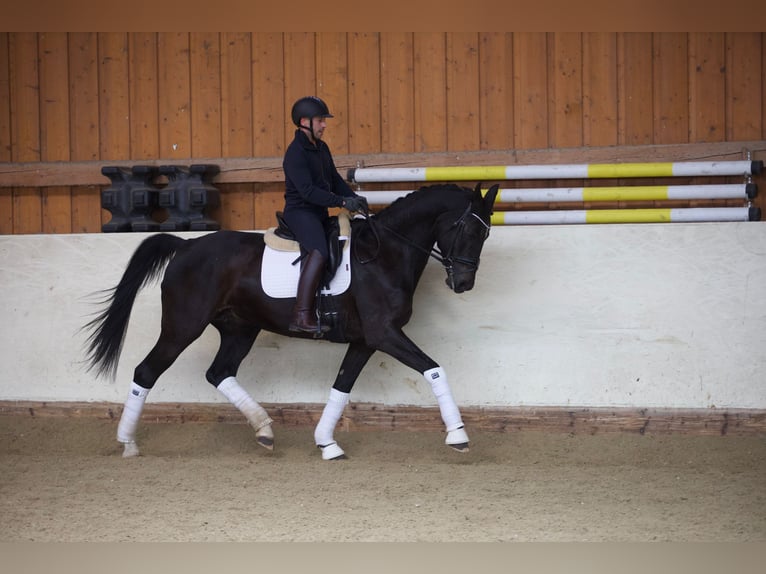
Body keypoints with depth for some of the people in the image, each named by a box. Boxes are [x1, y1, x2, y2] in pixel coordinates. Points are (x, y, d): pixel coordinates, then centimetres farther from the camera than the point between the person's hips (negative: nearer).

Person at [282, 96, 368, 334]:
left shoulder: (322, 148, 13)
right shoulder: (295, 153, -16)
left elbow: (335, 180, 19)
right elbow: (308, 191, -24)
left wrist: (354, 198, 1)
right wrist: (343, 201, -27)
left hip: (320, 214, 10)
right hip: (300, 211, -10)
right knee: (319, 252, -30)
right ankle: (302, 316, -38)